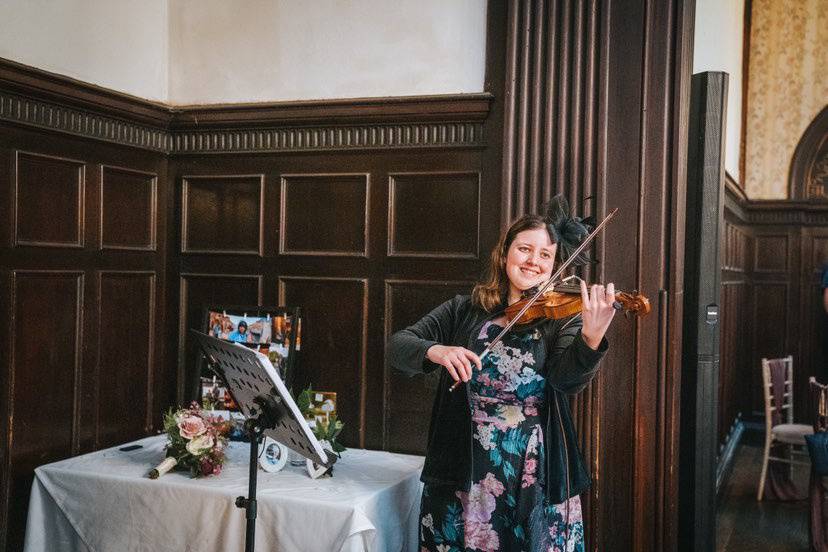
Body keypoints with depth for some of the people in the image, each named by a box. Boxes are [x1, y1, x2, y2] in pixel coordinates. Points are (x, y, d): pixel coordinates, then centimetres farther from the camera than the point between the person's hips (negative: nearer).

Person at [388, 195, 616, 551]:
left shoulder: (563, 317, 1)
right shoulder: (463, 311, 5)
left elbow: (569, 378, -17)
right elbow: (397, 347, -1)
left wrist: (592, 338, -37)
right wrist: (435, 350, -22)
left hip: (536, 481, -1)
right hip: (460, 475, 1)